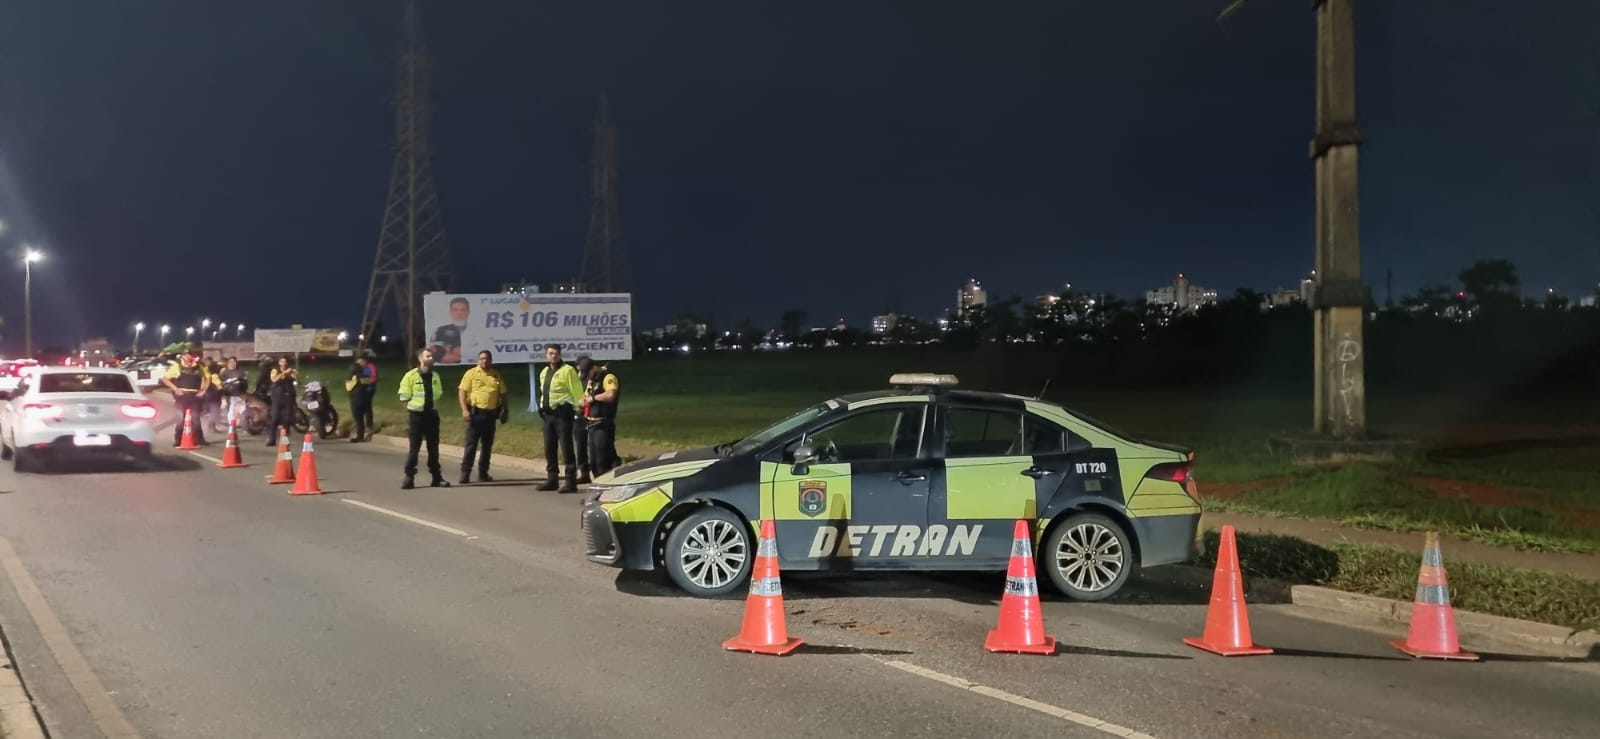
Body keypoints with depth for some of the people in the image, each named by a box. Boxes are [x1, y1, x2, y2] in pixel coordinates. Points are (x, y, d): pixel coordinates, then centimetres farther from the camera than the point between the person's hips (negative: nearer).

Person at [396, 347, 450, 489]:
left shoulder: (435, 376, 8)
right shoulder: (411, 375, -7)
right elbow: (404, 396, -6)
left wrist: (431, 400, 1)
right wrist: (416, 402, -9)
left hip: (432, 414, 4)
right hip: (416, 415, -4)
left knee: (433, 447, 8)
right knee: (413, 447, -2)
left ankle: (437, 477, 13)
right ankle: (409, 478, 4)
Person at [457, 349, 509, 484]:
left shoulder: (497, 375, 10)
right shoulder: (471, 373, -1)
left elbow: (503, 394, 15)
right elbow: (462, 392, -6)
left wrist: (506, 411, 11)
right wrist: (464, 409, -15)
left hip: (491, 414, 4)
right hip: (476, 412, -4)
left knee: (487, 445, 9)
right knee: (471, 444, -6)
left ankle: (483, 474, 16)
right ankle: (465, 473, -4)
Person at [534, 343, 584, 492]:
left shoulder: (567, 370, -8)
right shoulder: (544, 372, 16)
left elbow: (577, 392, -12)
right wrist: (541, 407, 15)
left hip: (562, 414, -8)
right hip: (548, 414, 8)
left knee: (566, 449, -7)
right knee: (549, 449, 13)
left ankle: (571, 481, -5)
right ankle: (551, 479, 22)